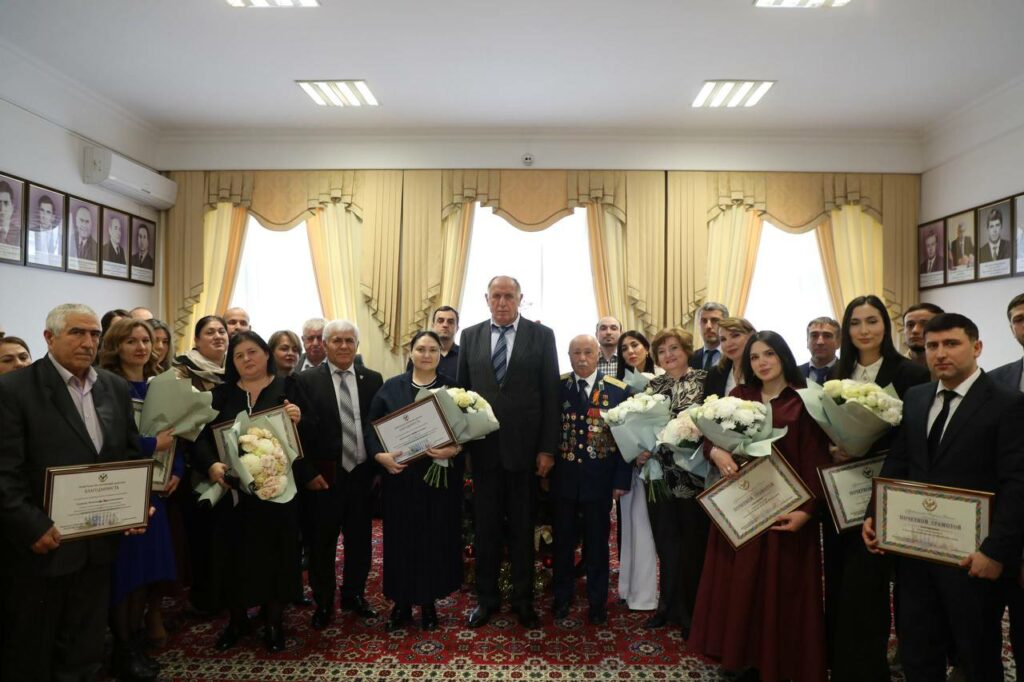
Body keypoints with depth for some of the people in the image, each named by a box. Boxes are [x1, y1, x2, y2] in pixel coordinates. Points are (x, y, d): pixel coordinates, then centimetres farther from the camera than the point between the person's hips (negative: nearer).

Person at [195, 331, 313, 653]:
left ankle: (274, 621, 24)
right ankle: (237, 619, 29)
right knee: (235, 553, 8)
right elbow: (203, 435, 0)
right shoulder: (222, 393, 8)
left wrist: (300, 419, -23)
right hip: (235, 487, 2)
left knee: (276, 552, 6)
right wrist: (211, 464, -18)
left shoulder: (288, 387, 2)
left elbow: (313, 431, -2)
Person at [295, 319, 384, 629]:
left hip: (363, 474, 3)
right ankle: (323, 602, 31)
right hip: (325, 476, -2)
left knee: (360, 539, 15)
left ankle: (354, 594, 35)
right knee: (322, 542, 11)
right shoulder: (308, 380, -5)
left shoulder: (373, 379, 3)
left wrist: (380, 466, 2)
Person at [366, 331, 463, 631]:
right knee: (400, 538, 7)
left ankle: (429, 602, 25)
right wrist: (379, 455, -17)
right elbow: (371, 428, 0)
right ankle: (401, 604, 24)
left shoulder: (452, 388, 2)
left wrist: (454, 450, -20)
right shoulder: (390, 387, 3)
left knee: (436, 538, 7)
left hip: (441, 477, 0)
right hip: (400, 476, 1)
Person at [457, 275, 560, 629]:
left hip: (524, 446, -2)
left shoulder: (541, 335, -1)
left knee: (523, 527, 12)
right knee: (486, 525, 13)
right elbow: (461, 389, 7)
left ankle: (523, 598, 29)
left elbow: (551, 395, -3)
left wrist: (547, 448, -7)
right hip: (483, 446, 2)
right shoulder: (470, 336, 6)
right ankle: (486, 597, 30)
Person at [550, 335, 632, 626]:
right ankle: (562, 596, 33)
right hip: (563, 478, 1)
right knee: (563, 540, 14)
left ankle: (597, 601, 30)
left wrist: (622, 479, -5)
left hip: (599, 480, -1)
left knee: (597, 542, 13)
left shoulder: (620, 391, -4)